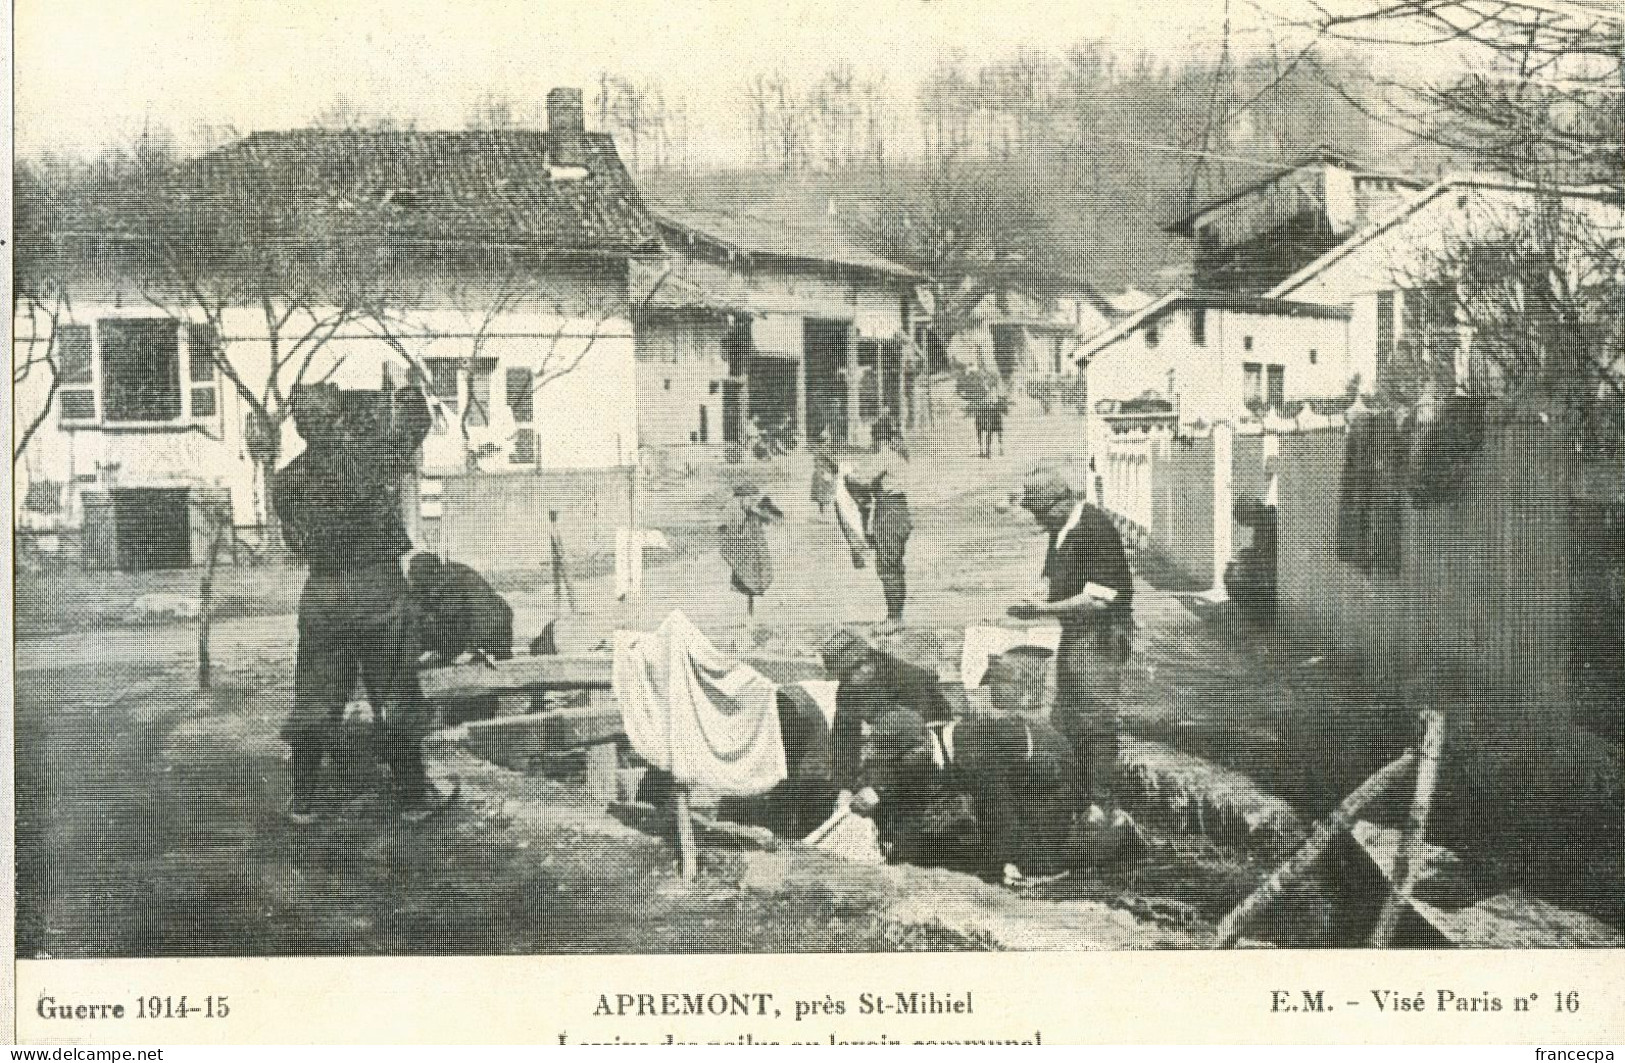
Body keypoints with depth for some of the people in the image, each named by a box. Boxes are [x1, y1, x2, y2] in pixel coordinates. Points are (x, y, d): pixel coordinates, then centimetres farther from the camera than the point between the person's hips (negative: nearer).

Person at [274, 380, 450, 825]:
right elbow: (414, 414, 4)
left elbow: (297, 542, 12)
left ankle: (302, 801, 17)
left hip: (320, 594, 3)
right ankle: (412, 796, 16)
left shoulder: (287, 481, -1)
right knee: (395, 699, 7)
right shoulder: (375, 456, -11)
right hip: (379, 589, -3)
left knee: (314, 701, 12)